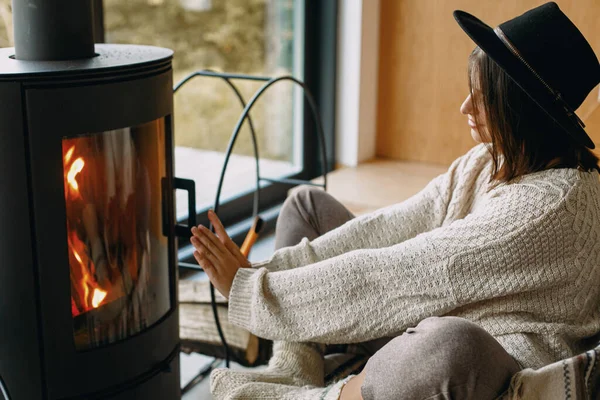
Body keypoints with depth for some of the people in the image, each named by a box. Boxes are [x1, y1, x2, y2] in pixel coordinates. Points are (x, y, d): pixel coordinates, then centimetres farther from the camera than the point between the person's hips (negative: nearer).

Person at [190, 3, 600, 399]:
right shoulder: (493, 159, 1)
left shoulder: (553, 206, -26)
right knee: (307, 205, 8)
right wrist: (270, 268, -14)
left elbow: (395, 275, -28)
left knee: (451, 345, -48)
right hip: (428, 326, 9)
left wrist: (249, 289, -23)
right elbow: (392, 228, -4)